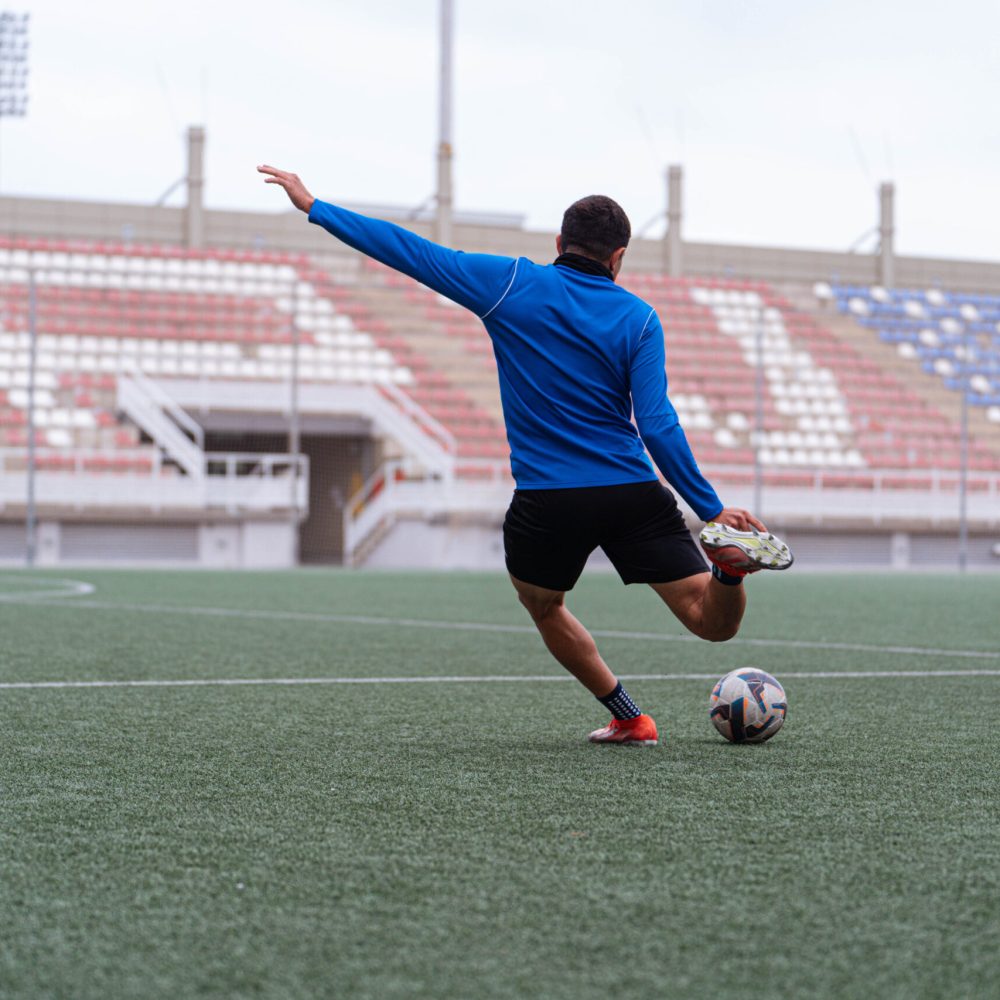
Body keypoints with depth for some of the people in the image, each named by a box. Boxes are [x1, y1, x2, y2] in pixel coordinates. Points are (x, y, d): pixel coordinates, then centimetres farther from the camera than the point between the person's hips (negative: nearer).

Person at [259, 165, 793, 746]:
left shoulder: (512, 284, 1)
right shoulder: (637, 317, 2)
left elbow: (411, 251, 1)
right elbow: (657, 425, -8)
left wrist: (315, 207, 8)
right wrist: (712, 510, -6)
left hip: (546, 502, 0)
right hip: (634, 495, 0)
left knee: (544, 608, 29)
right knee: (713, 623, 3)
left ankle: (629, 719, 25)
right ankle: (730, 558, -30)